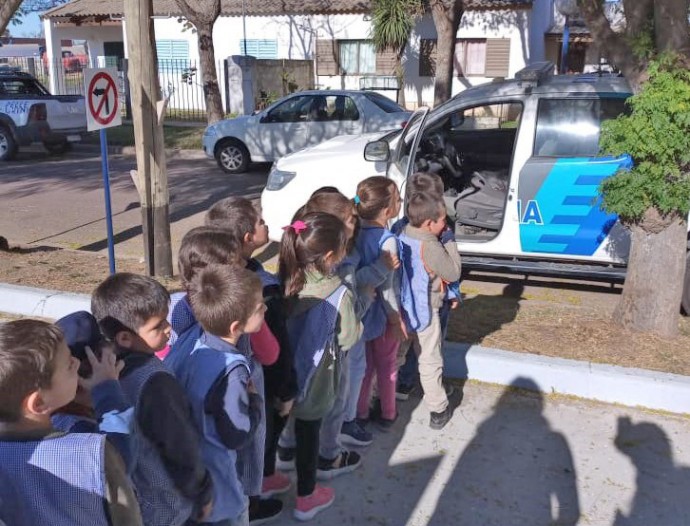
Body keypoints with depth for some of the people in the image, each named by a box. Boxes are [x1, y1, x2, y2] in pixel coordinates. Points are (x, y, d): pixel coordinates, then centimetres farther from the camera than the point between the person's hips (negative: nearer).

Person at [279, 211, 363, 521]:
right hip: (314, 378, -5)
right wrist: (362, 301, 0)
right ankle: (306, 498, 33)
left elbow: (282, 324, 0)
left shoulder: (286, 280, -11)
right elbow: (348, 338, -13)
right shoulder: (339, 294, -25)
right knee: (308, 434, 14)